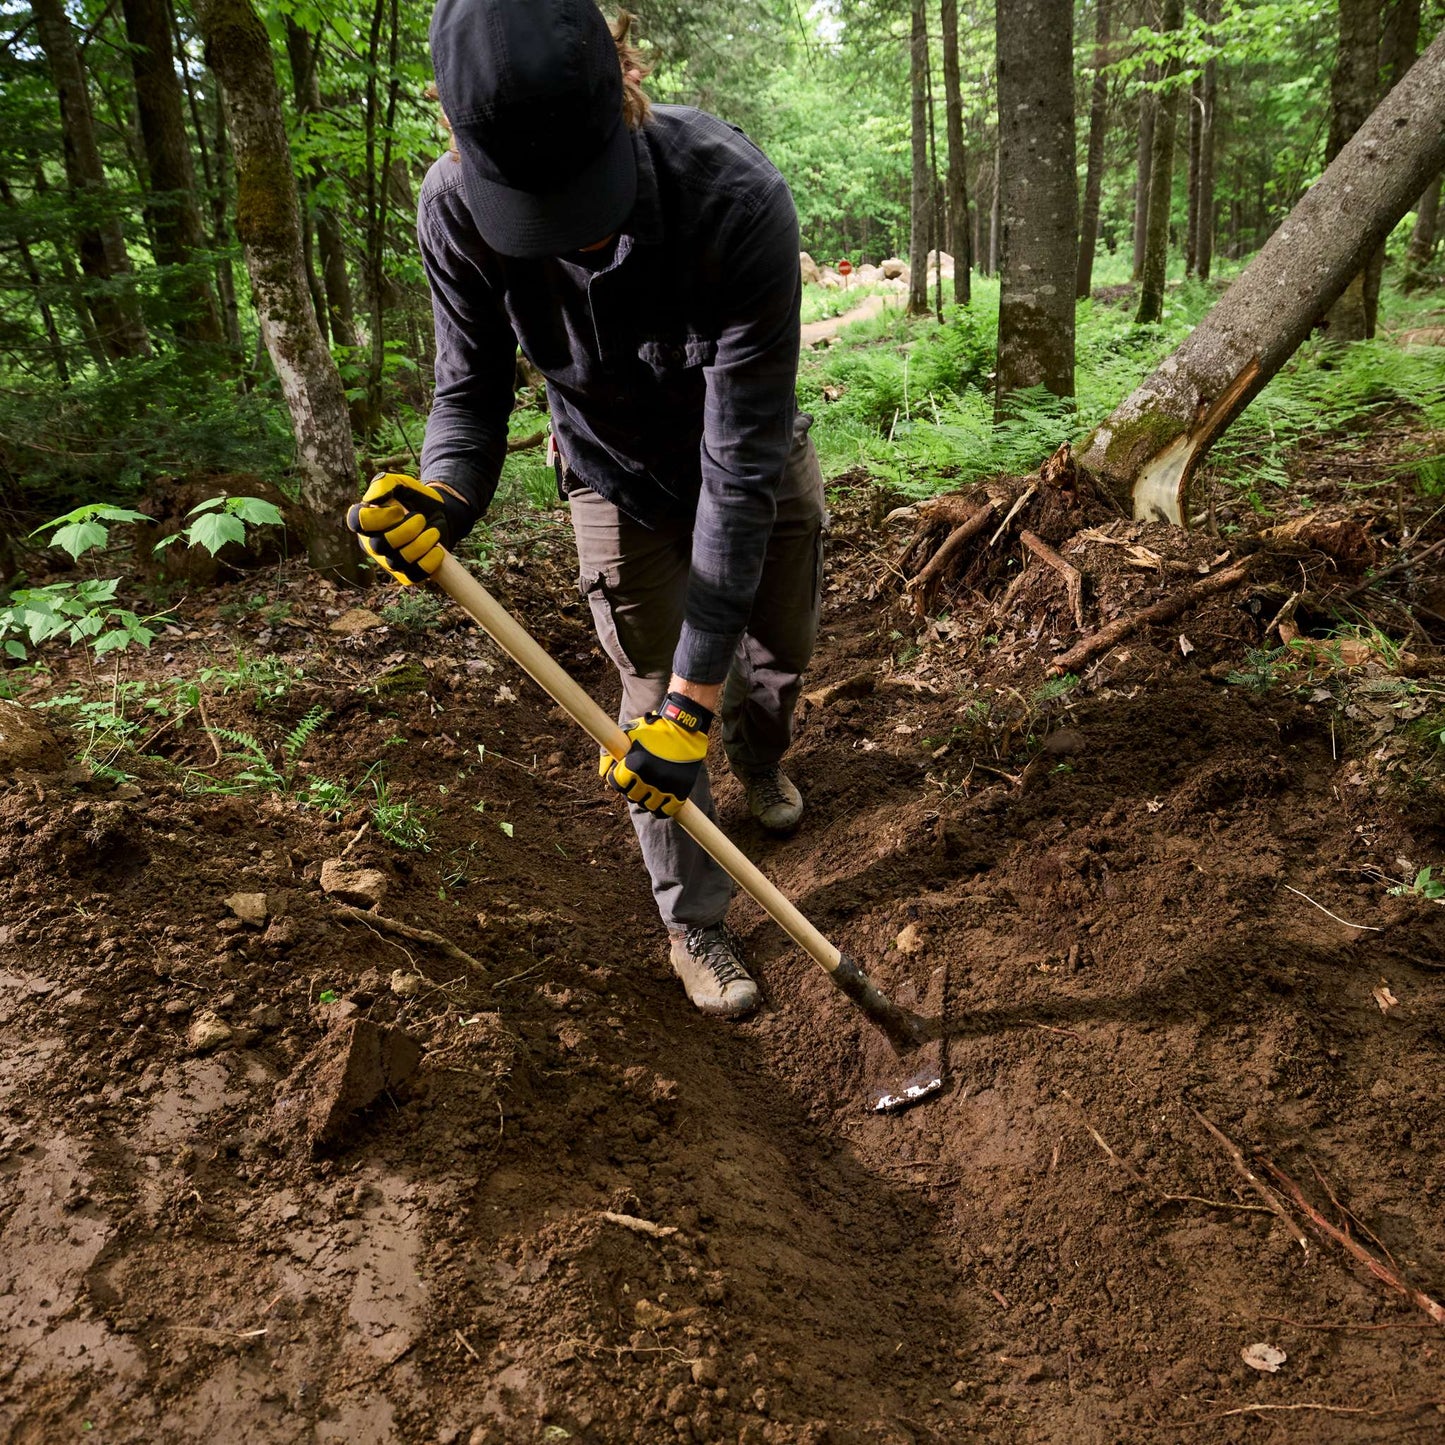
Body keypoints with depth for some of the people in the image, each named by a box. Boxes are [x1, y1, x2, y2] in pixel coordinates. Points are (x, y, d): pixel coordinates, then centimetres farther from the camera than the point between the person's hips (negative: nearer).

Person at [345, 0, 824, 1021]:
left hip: (757, 456, 0)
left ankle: (761, 764, 55)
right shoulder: (457, 210, -29)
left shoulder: (737, 198, -39)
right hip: (620, 479, 1)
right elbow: (472, 386, -15)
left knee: (780, 647, 18)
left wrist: (699, 690, -38)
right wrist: (444, 495, -40)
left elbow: (741, 463, -39)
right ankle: (694, 924, 22)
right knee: (652, 698, 1)